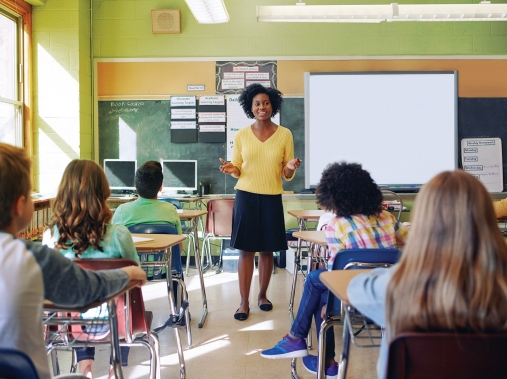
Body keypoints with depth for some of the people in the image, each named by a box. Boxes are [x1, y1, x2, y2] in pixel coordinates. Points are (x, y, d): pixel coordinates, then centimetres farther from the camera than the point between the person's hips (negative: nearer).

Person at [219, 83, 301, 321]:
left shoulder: (284, 135, 2)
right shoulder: (241, 136, 2)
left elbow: (286, 175, 4)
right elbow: (238, 170, 8)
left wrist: (291, 168, -18)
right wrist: (231, 170, -14)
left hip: (272, 199, 1)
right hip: (246, 197, 0)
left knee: (267, 250, 8)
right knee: (246, 250, 0)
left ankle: (262, 295, 25)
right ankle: (244, 302, 8)